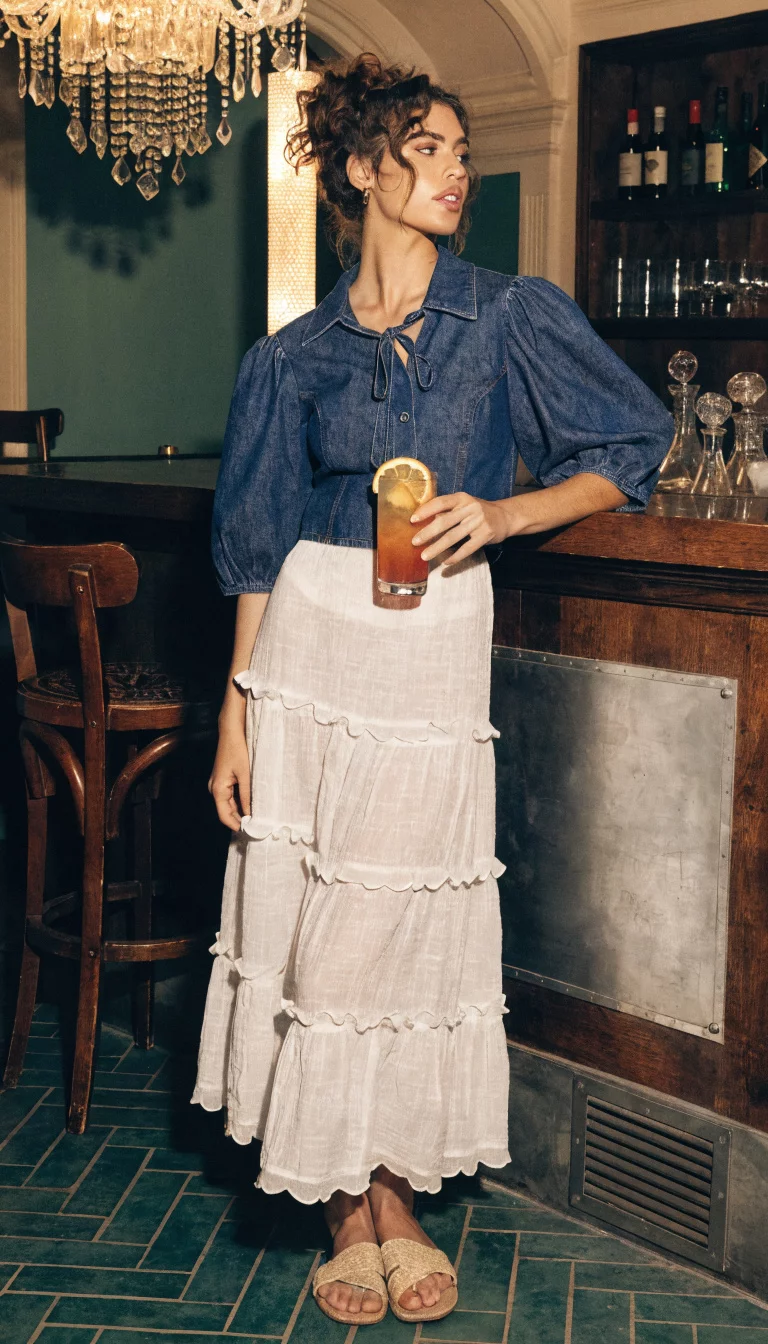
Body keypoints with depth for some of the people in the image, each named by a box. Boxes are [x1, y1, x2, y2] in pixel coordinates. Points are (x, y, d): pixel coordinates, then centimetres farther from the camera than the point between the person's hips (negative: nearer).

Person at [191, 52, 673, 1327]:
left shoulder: (512, 316, 3)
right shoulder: (294, 357, 5)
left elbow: (629, 455, 5)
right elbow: (260, 547, 6)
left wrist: (500, 515, -10)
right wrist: (237, 711, 3)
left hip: (439, 650, -1)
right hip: (310, 648, 1)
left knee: (414, 925, 2)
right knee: (311, 923, 2)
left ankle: (397, 1199, 20)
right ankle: (346, 1213, 17)